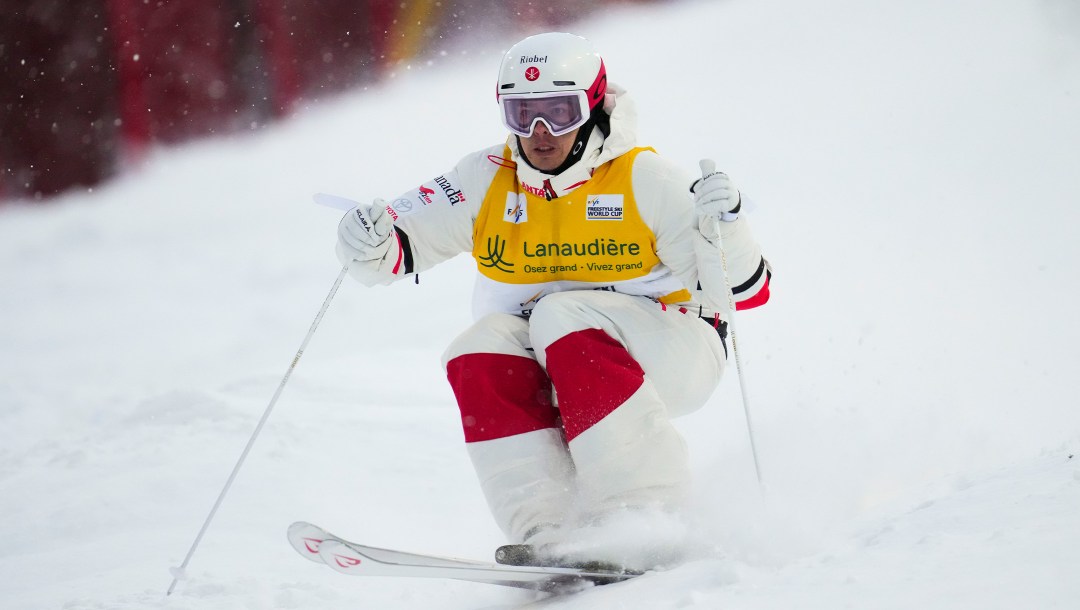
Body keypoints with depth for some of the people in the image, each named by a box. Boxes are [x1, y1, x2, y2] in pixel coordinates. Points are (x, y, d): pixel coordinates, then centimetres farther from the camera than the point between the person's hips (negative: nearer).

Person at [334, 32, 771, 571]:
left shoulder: (644, 179, -10)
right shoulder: (487, 180, 0)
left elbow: (746, 291, -13)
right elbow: (398, 244, 1)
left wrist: (722, 225, -32)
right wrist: (371, 246, -22)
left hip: (663, 355, -4)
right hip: (551, 383, 4)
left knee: (564, 316, -31)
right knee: (481, 353, -25)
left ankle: (642, 519, -38)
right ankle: (547, 536, -34)